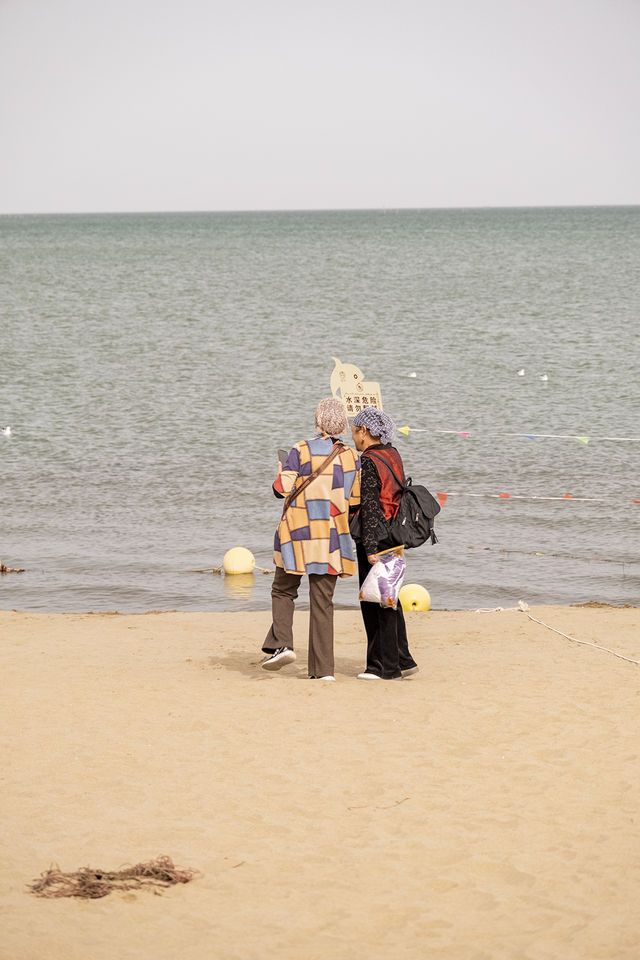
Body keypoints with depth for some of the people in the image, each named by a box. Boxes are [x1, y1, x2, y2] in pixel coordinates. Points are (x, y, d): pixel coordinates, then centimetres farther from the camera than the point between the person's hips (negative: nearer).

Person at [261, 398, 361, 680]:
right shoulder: (352, 458, 2)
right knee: (322, 602, 6)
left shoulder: (302, 451, -7)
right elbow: (355, 502, 7)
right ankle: (323, 669, 3)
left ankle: (282, 644, -5)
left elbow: (281, 489, -8)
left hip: (298, 533, -2)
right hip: (332, 536, 2)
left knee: (283, 590, 16)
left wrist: (281, 471, 12)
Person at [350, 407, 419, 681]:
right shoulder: (393, 455, 10)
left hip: (374, 538, -9)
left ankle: (386, 666, 2)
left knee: (373, 602, -1)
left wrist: (370, 548, -21)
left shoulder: (368, 463, -16)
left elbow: (369, 507, -20)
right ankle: (402, 661, 21)